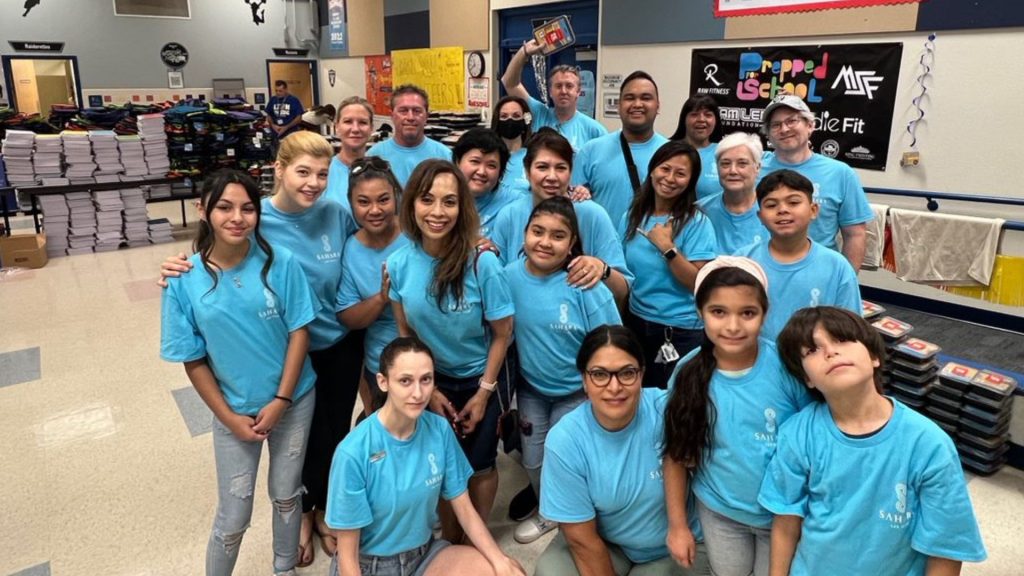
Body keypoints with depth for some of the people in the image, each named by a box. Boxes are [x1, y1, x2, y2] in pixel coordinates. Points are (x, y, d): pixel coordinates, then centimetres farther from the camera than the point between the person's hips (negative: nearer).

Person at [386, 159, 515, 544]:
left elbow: (502, 333, -14)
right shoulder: (399, 263, -16)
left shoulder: (482, 263, -26)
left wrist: (483, 392, -9)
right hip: (432, 381, 2)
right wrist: (429, 390, -2)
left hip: (480, 380, -2)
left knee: (479, 465, 14)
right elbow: (405, 333, -3)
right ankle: (449, 541, 42)